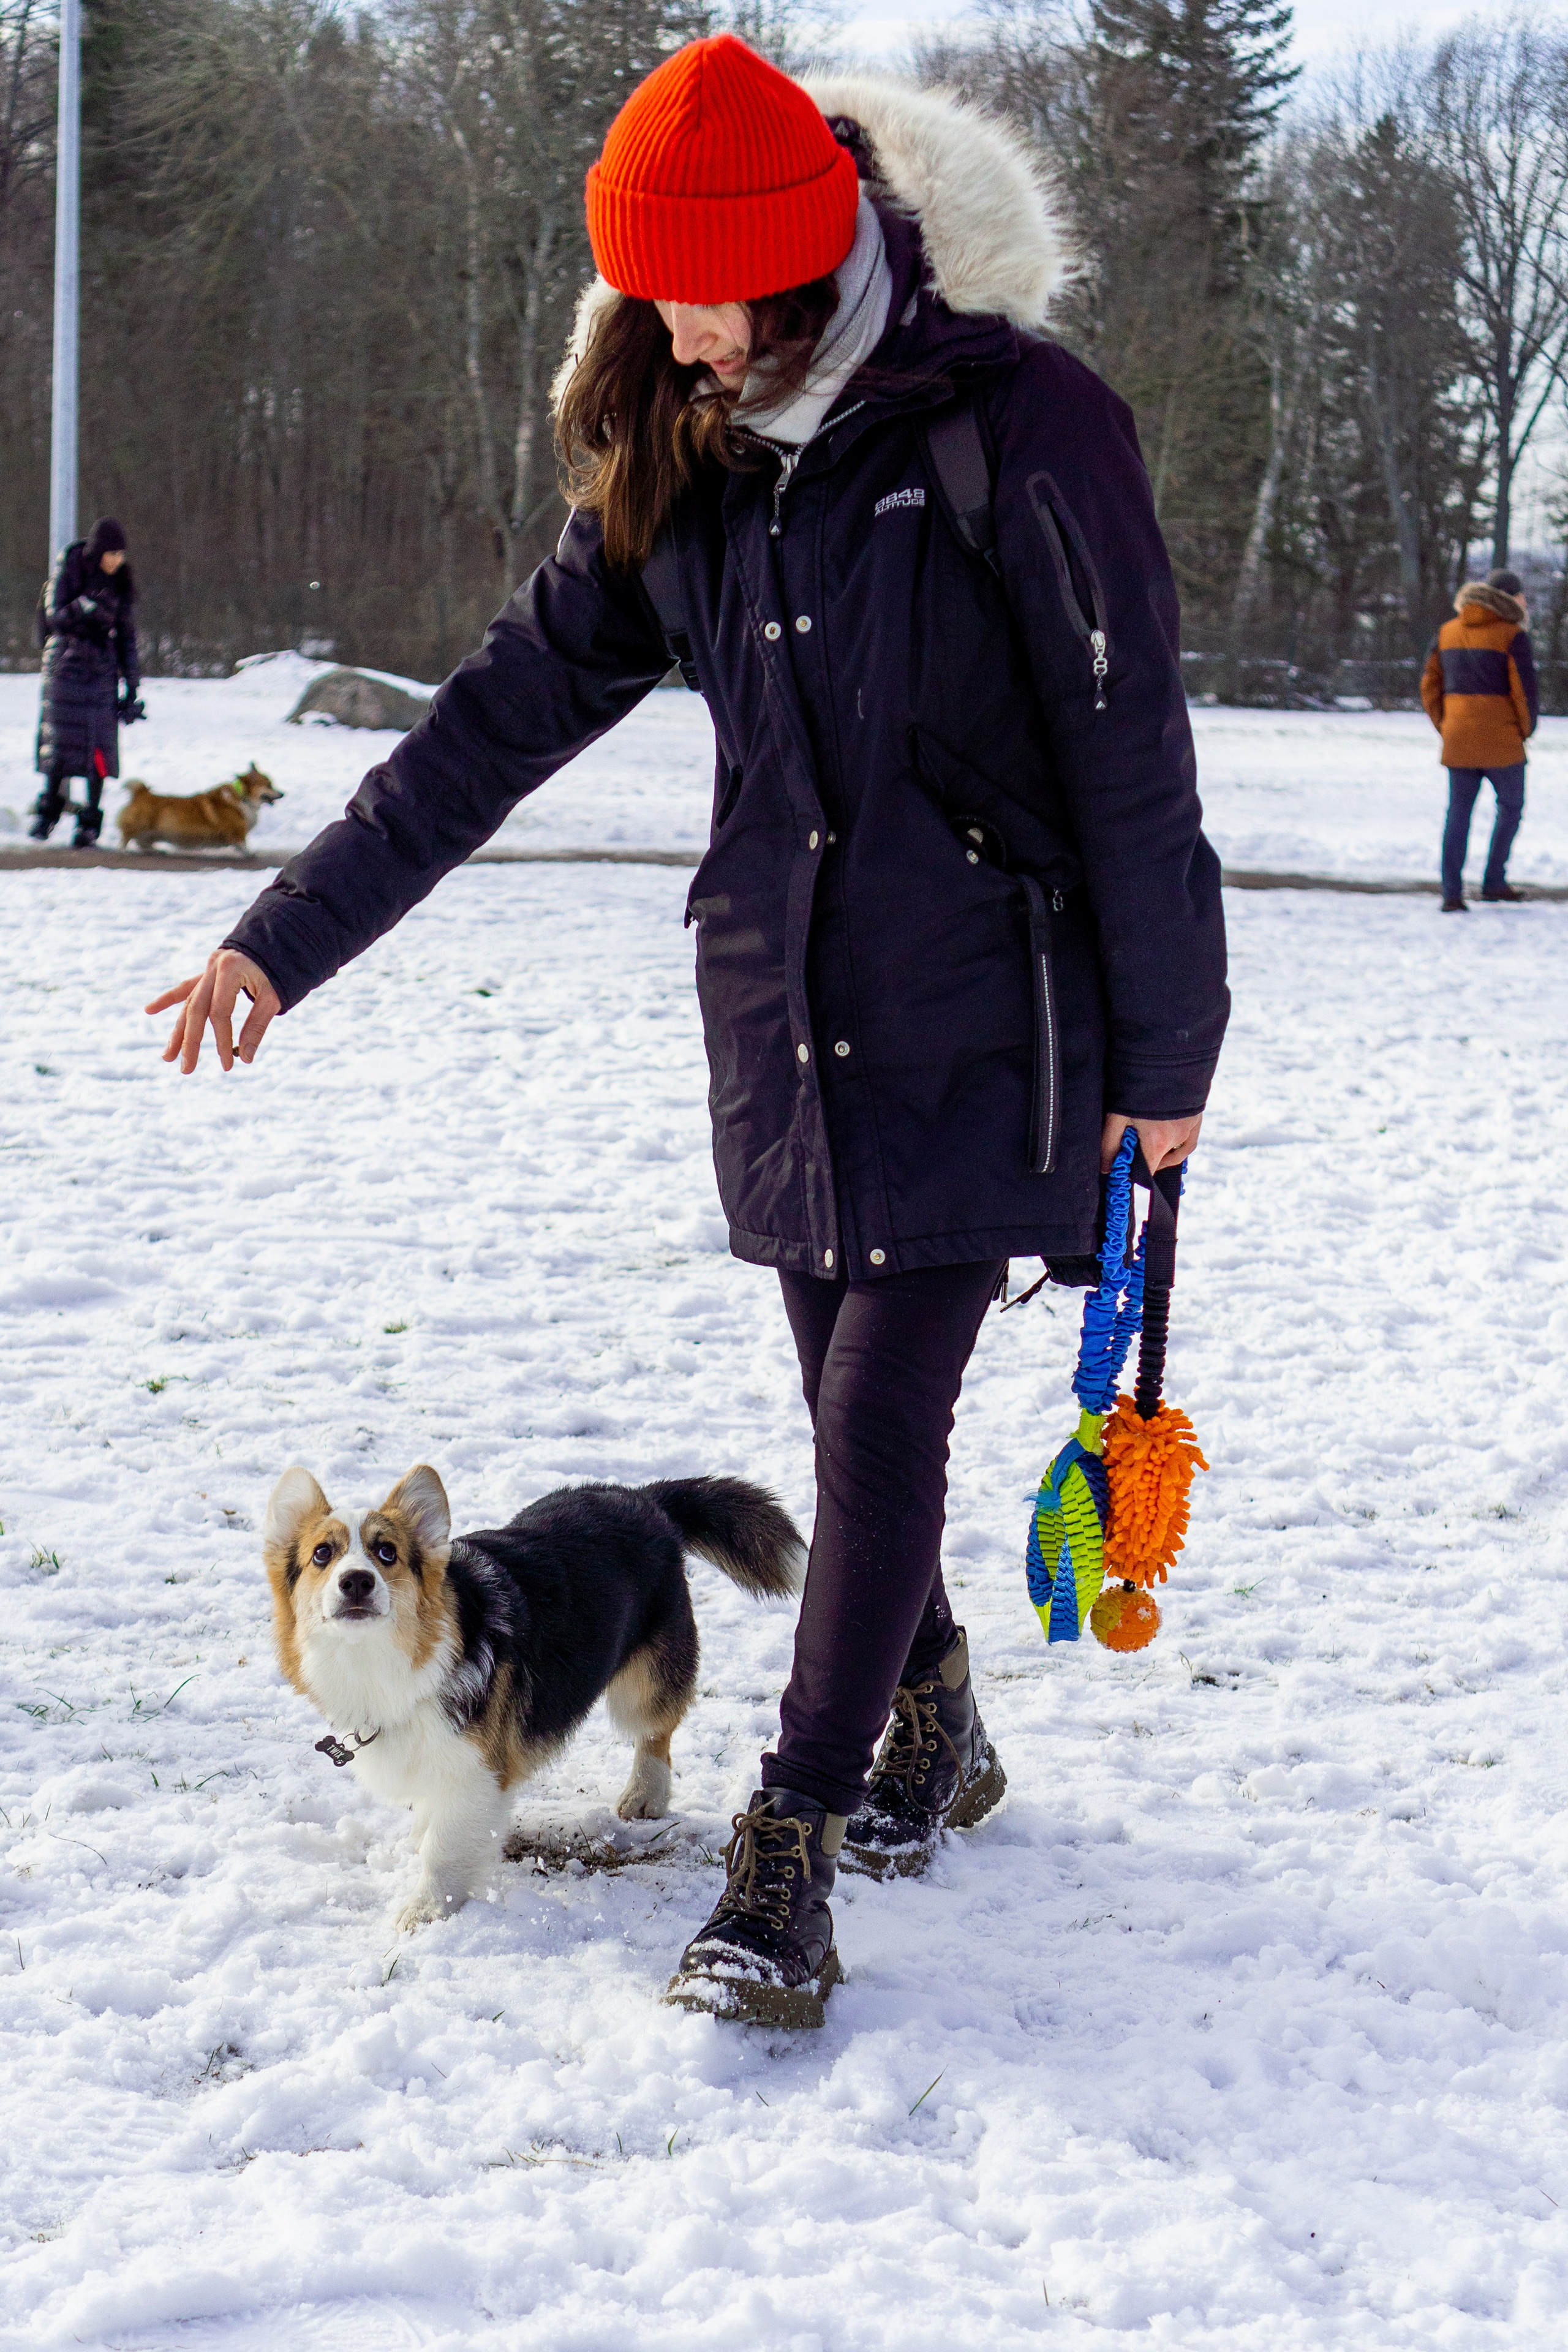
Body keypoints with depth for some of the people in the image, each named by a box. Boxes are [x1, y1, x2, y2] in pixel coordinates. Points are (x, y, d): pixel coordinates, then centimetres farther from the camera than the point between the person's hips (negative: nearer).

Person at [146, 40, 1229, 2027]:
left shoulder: (1019, 429, -13)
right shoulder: (685, 467, 4)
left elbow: (1131, 759, -9)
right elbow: (505, 712, 6)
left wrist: (1165, 1055, -6)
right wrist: (287, 938, 3)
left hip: (978, 1022, -5)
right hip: (781, 1016, 5)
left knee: (881, 1422, -10)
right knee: (858, 1412, 12)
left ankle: (783, 1875, -7)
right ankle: (932, 1731, 34)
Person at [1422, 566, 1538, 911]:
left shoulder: (1448, 632, 10)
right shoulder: (1513, 636, -8)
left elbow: (1430, 686, 10)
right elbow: (1526, 690, -11)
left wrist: (1445, 726, 15)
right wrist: (1526, 728, 4)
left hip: (1458, 740, 5)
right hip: (1501, 741, -4)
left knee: (1459, 813, 7)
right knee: (1510, 806, 14)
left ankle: (1452, 893, -1)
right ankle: (1494, 882, 12)